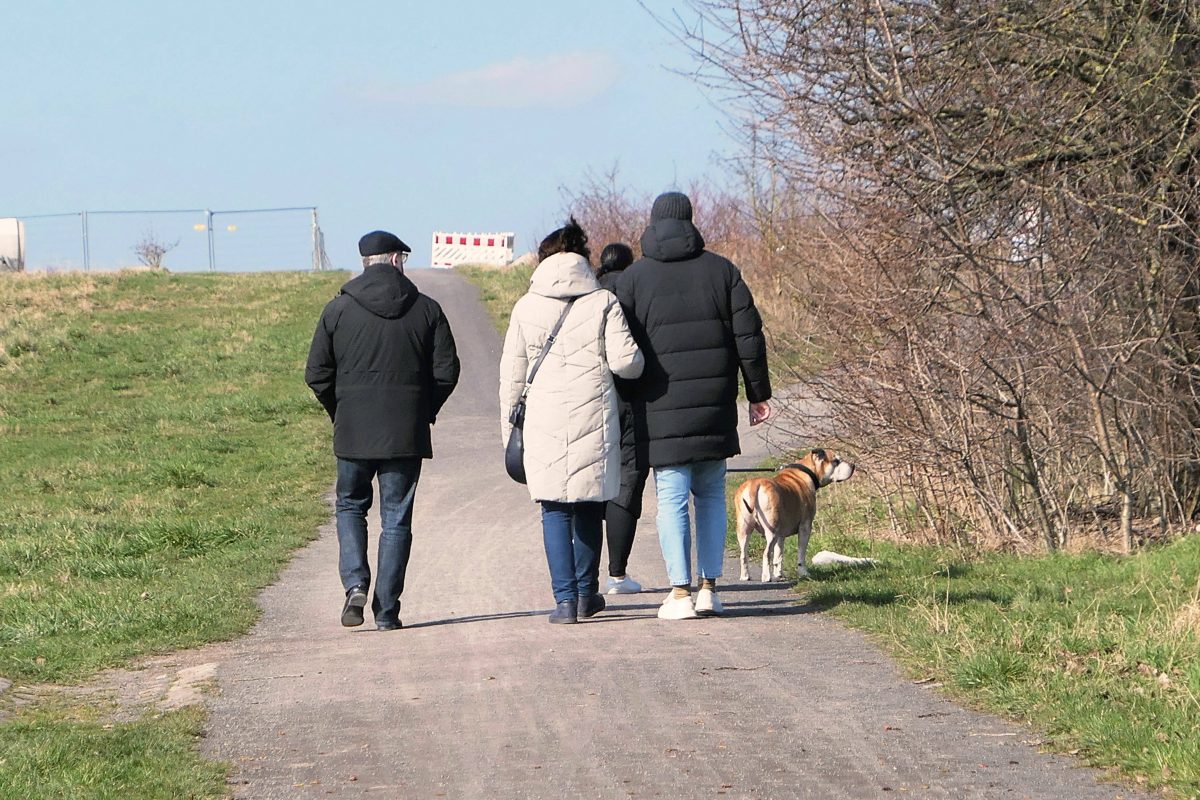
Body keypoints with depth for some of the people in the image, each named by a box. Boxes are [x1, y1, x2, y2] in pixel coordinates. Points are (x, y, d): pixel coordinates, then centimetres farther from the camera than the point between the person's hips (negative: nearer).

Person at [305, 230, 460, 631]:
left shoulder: (339, 309, 0)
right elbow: (447, 370, 0)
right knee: (396, 518, 5)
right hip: (406, 433, 0)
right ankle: (387, 610, 2)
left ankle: (355, 582, -5)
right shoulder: (426, 309, 1)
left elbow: (317, 373, 0)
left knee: (350, 505, 17)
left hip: (354, 432, 0)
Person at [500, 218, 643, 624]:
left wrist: (509, 427, 15)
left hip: (544, 420, 0)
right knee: (589, 506, 13)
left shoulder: (526, 307, 4)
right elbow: (624, 361, -7)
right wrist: (637, 363, 17)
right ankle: (586, 593, 20)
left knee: (554, 509, 4)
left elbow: (511, 375, 6)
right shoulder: (603, 302, 0)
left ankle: (565, 598, -2)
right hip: (594, 418, 0)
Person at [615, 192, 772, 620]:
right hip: (714, 403, 2)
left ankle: (680, 593, -5)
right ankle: (709, 589, 9)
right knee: (711, 494, 12)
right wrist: (758, 393, 10)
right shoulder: (721, 270, 5)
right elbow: (748, 336, 4)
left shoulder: (633, 279, 0)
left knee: (671, 498, 0)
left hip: (660, 405, -2)